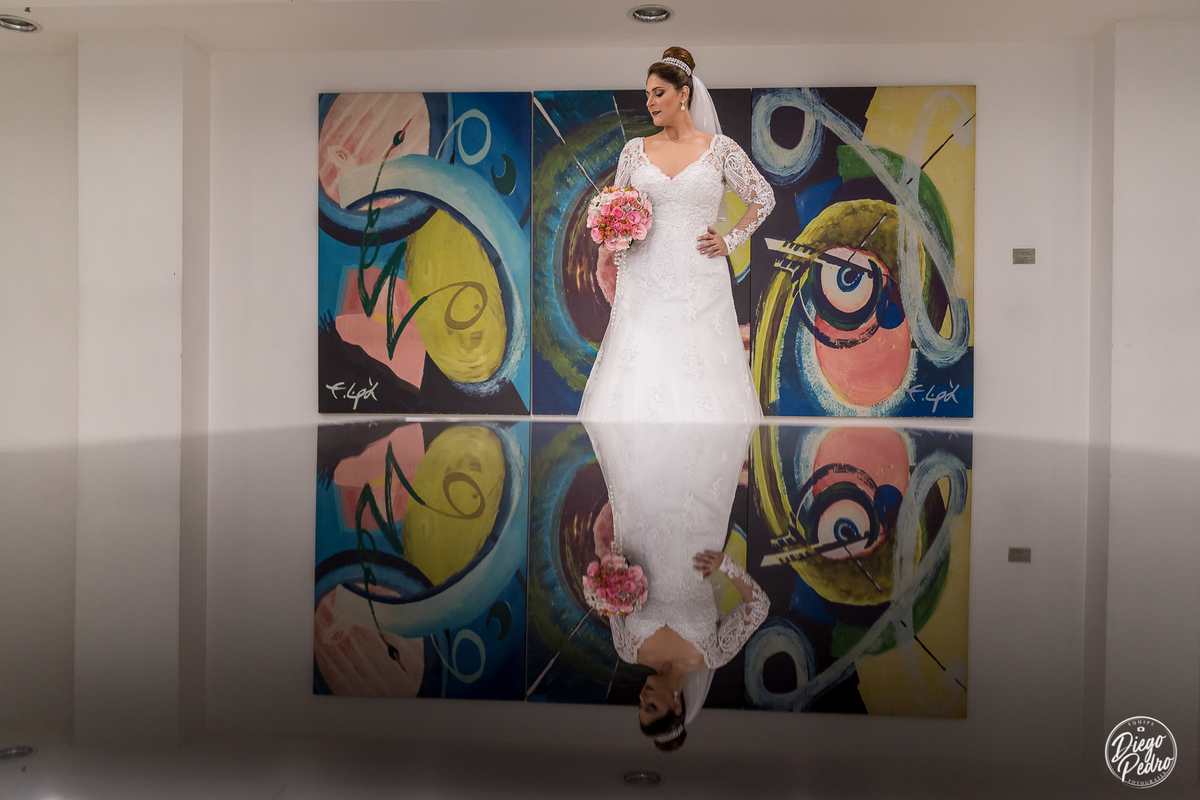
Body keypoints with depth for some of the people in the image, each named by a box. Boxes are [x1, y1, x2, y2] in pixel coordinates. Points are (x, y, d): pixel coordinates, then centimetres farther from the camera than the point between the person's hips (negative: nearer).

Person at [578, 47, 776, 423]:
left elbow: (763, 197, 12)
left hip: (700, 283, -2)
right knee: (641, 375, -2)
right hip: (644, 282, 2)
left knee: (700, 377, -1)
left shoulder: (721, 149, 2)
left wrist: (730, 241, 3)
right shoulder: (635, 149, 9)